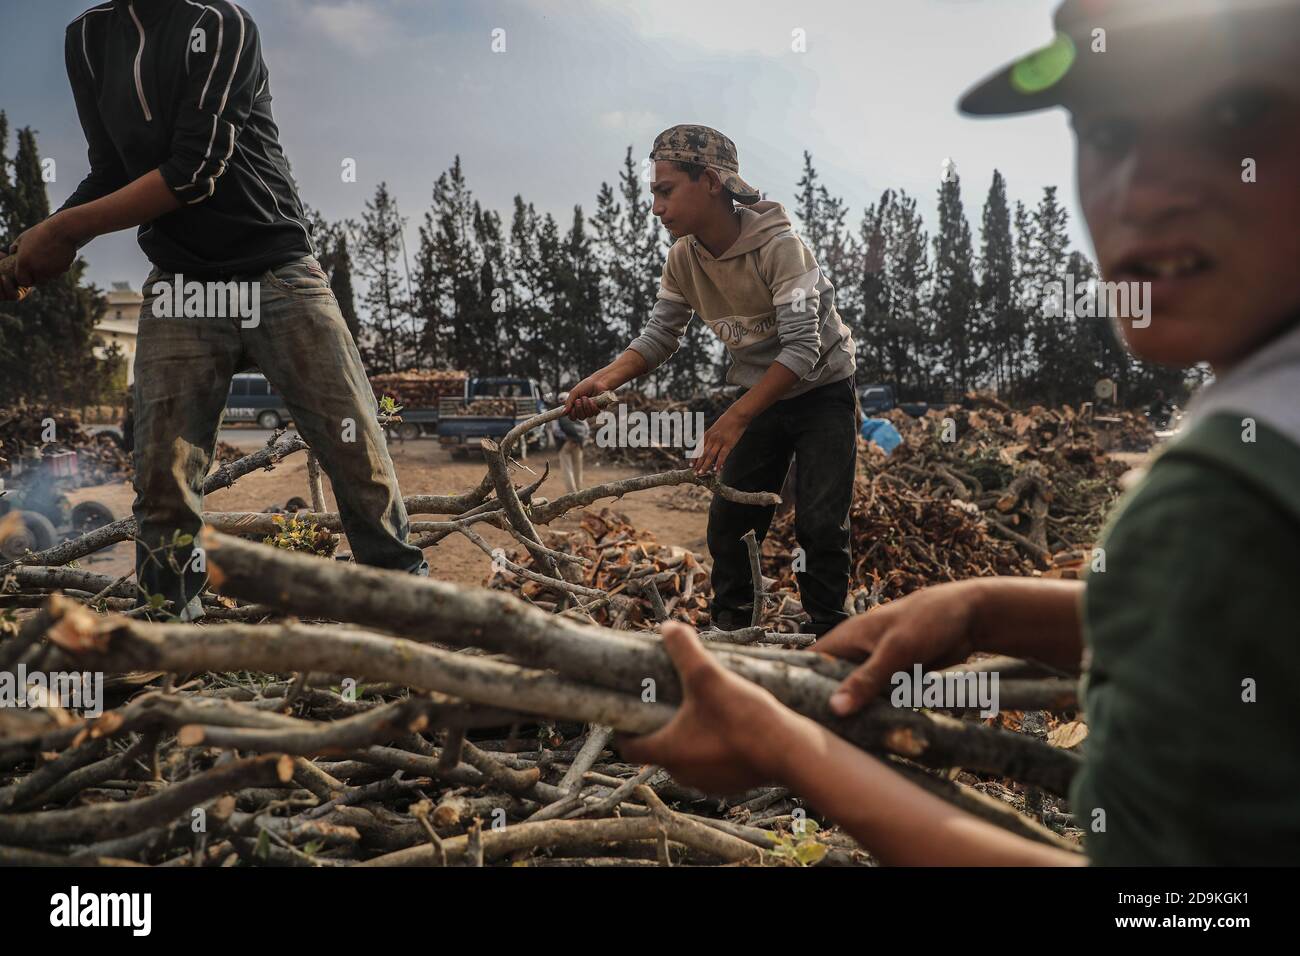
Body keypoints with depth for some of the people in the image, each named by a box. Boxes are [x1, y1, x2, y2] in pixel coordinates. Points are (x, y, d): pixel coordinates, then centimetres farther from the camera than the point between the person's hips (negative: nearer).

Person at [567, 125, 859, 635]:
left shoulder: (778, 245, -28)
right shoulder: (683, 259, -9)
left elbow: (802, 349, -33)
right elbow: (659, 335, -5)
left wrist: (734, 419, -40)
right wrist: (604, 379, -24)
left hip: (823, 391, -5)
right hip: (760, 395, 5)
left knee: (820, 525, -10)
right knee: (728, 520, 2)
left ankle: (827, 637, 6)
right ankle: (727, 631, 17)